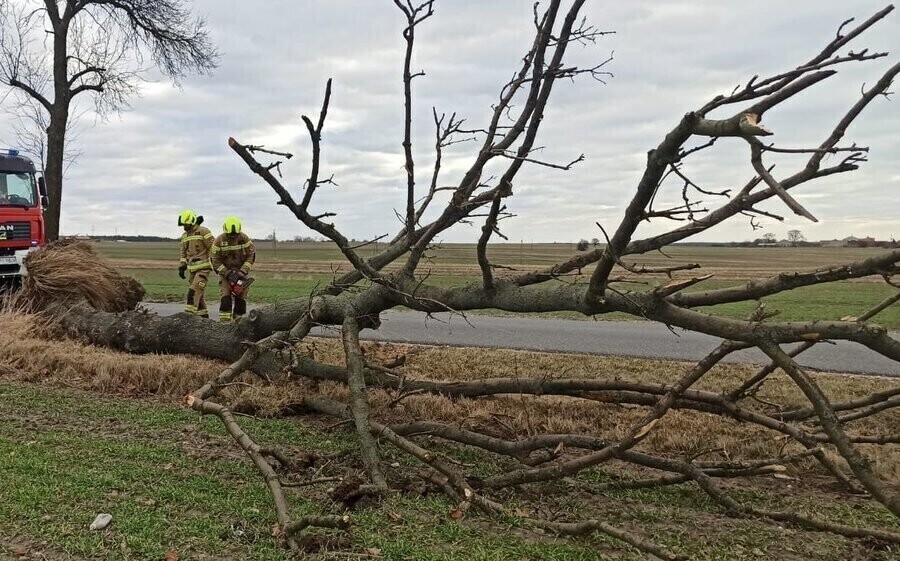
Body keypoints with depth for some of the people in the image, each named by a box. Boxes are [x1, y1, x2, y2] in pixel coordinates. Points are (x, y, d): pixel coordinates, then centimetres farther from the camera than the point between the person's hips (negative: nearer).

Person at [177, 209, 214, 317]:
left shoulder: (203, 231, -6)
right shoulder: (184, 236, 17)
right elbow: (184, 253, 25)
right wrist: (182, 267, 16)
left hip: (203, 267, -8)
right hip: (192, 269, 8)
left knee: (194, 291, -18)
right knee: (198, 293, 9)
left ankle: (189, 314, -21)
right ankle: (204, 316, 15)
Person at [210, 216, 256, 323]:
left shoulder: (245, 239, -12)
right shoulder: (219, 241, -14)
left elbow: (251, 256, -10)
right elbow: (215, 260, -10)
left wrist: (242, 272, -19)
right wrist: (228, 274, -18)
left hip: (241, 272, 1)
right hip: (225, 272, -1)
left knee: (241, 298, 0)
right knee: (225, 297, -13)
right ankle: (224, 323, -14)